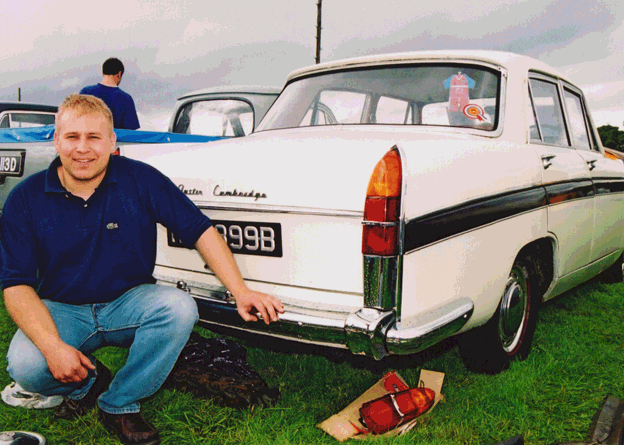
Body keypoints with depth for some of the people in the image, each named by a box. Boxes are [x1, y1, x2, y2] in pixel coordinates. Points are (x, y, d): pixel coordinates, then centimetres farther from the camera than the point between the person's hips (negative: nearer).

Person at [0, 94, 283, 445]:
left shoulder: (141, 180, -10)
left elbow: (201, 230, -9)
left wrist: (241, 292, -19)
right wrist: (53, 347, -27)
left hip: (129, 302, 0)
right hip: (61, 310, 0)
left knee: (180, 308, -30)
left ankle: (119, 404, -8)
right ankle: (87, 382, 9)